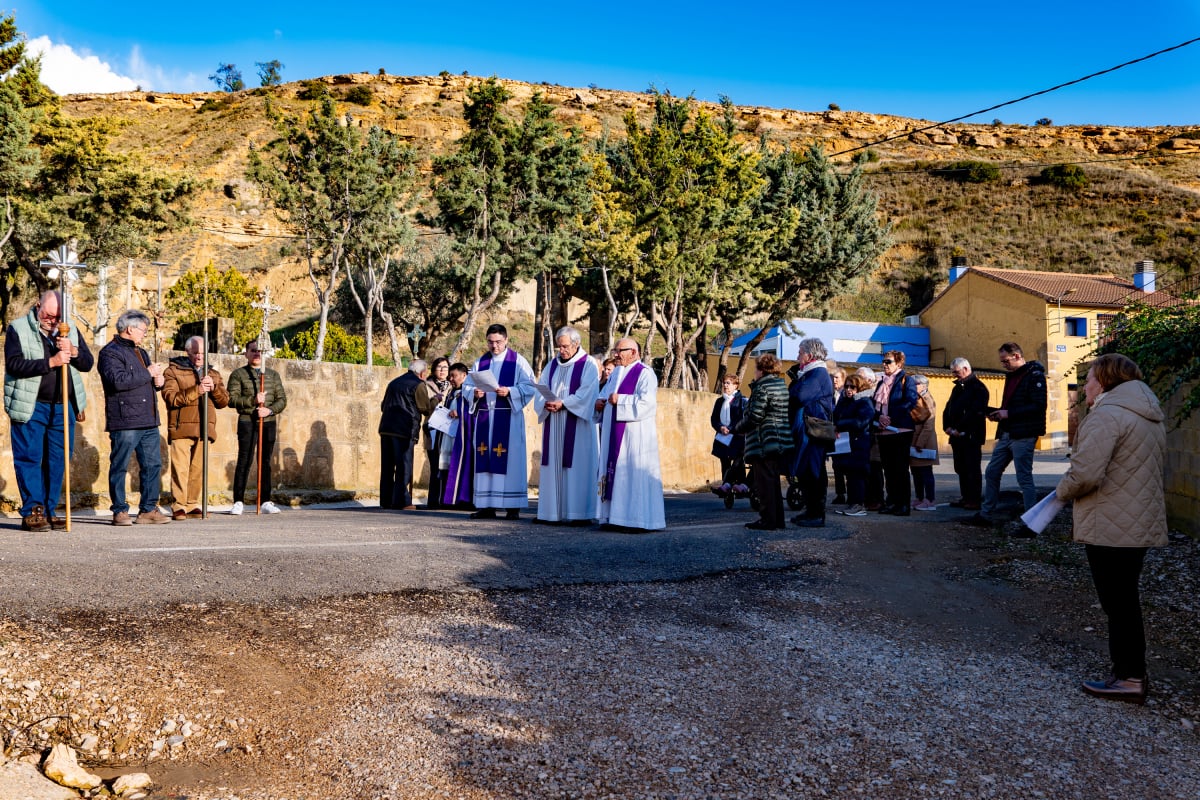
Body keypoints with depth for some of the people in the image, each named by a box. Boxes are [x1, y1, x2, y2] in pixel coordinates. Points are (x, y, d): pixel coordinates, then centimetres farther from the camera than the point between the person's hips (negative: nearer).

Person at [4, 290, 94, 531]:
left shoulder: (70, 330, 12)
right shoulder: (18, 329, -2)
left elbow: (88, 363, 9)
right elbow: (13, 364, -14)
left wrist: (73, 352, -11)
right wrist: (50, 362, -22)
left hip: (63, 407, 4)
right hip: (30, 407, -4)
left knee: (58, 461, 5)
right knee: (29, 459, -3)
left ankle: (48, 511, 13)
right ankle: (31, 512, 2)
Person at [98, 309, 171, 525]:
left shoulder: (141, 353, 23)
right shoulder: (110, 352, -5)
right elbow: (118, 380, -21)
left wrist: (158, 382, 11)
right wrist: (148, 373, -13)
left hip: (149, 422, 8)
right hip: (124, 421, -8)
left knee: (153, 465, 7)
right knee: (119, 467, -1)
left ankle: (148, 509, 13)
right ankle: (120, 511, 6)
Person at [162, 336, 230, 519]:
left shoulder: (214, 374, 21)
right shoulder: (173, 371, 6)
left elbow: (224, 401, 11)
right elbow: (171, 397, -9)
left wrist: (213, 388, -8)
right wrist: (196, 390, -17)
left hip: (204, 429, 4)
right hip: (181, 428, -4)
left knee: (198, 470, 5)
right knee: (180, 469, -9)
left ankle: (192, 505, 12)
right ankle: (178, 506, -5)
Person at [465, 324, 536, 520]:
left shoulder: (518, 361, 2)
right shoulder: (480, 362, 15)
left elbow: (529, 387, -6)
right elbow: (466, 386, 12)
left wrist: (509, 391, -20)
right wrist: (474, 392, -10)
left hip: (508, 417, -4)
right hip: (484, 417, 4)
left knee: (510, 459, -5)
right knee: (485, 459, 2)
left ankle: (512, 506, -3)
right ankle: (486, 505, 6)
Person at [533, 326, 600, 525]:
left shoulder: (588, 365, -2)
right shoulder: (553, 364, 15)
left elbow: (587, 393, -13)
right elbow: (541, 388, 10)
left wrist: (563, 403, -20)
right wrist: (546, 403, -11)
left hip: (577, 424, -6)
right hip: (553, 424, 6)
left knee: (578, 466, -6)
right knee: (552, 466, 5)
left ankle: (581, 513, -5)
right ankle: (551, 511, 10)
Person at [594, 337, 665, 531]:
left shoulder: (645, 374, -6)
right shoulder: (615, 374, 19)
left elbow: (646, 403, -18)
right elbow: (605, 395, 25)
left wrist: (620, 400, -17)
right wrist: (599, 402, 2)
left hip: (635, 434, -8)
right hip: (613, 435, 8)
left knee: (635, 475, -8)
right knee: (613, 473, 6)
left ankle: (638, 519, -5)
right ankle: (614, 517, 10)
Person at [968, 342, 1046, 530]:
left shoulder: (1034, 375, -12)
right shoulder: (1011, 376, 17)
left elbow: (1039, 406, -20)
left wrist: (1008, 413, -21)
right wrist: (999, 413, 2)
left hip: (1023, 436, -9)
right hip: (1006, 435, 9)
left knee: (1024, 478, -5)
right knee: (992, 473, 13)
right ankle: (985, 514, 24)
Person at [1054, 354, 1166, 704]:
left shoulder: (1107, 415, -18)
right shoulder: (1150, 416, 14)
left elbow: (1085, 475, -27)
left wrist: (1062, 491, -5)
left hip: (1110, 527, -9)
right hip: (1143, 524, 9)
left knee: (1118, 604, 1)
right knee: (1126, 601, 18)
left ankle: (1129, 678, 8)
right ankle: (1131, 671, 26)